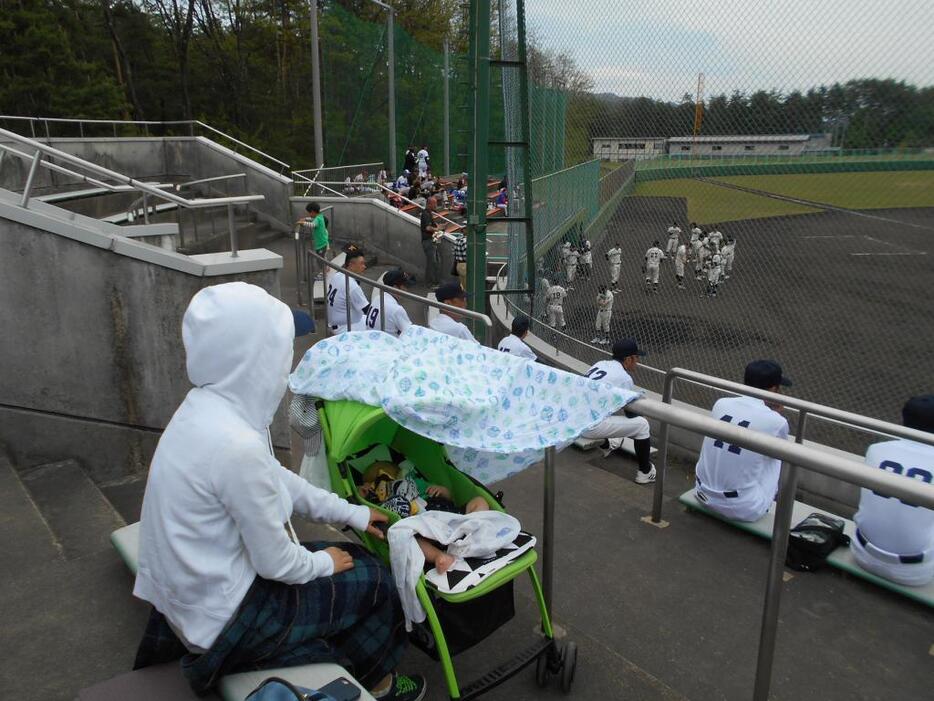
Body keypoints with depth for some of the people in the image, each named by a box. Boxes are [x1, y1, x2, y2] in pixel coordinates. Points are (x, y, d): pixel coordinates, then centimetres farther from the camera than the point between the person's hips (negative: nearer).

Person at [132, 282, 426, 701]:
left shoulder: (206, 406, -5)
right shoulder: (236, 445, -34)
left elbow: (275, 479, 8)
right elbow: (276, 563, -23)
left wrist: (351, 514, 12)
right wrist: (322, 562, -2)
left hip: (194, 588, 8)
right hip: (221, 618, -8)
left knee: (355, 556, 17)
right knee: (372, 581, 6)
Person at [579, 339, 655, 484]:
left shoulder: (600, 364, 12)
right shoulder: (624, 377, -8)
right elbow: (632, 414, 2)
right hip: (589, 427, -8)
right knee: (642, 424, 2)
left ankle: (606, 445, 55)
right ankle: (645, 472, 12)